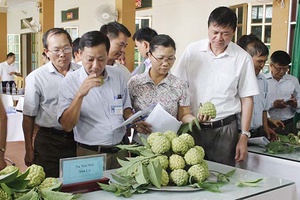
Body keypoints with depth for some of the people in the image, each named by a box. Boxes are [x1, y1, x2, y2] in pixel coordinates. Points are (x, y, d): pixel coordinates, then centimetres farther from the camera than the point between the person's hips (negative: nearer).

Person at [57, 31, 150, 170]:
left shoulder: (117, 75, 2)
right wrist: (80, 94, -28)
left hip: (120, 150, 4)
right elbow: (67, 126, -17)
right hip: (90, 154, -4)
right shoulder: (70, 82, -10)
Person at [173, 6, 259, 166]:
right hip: (192, 127, 1)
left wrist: (244, 137, -1)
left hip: (224, 129, -1)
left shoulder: (242, 58, -4)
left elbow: (247, 100, 1)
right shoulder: (192, 50, -2)